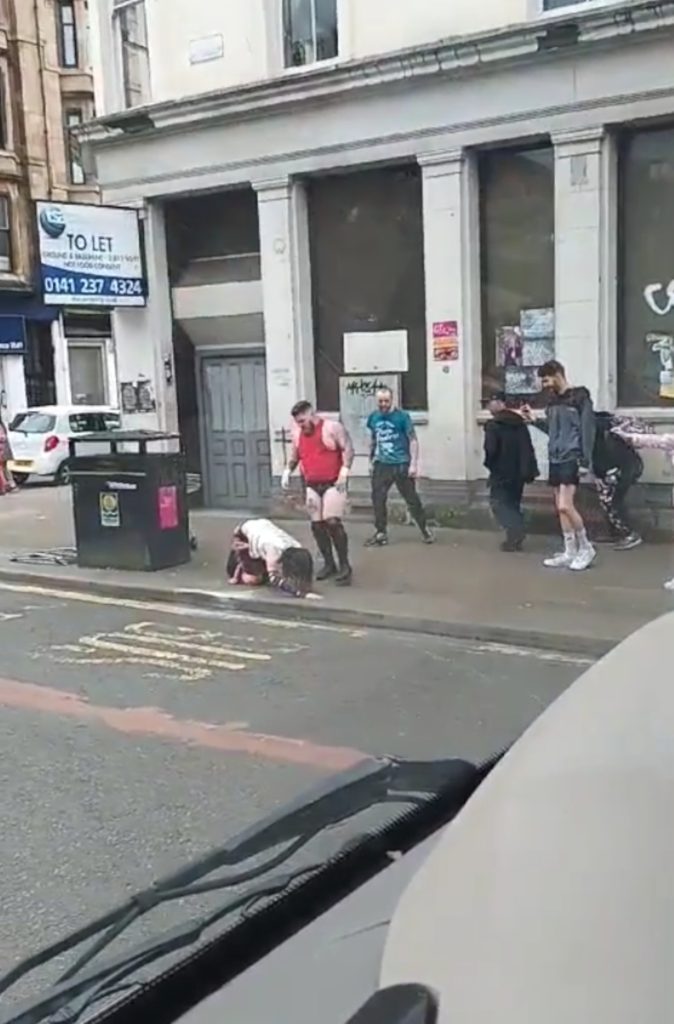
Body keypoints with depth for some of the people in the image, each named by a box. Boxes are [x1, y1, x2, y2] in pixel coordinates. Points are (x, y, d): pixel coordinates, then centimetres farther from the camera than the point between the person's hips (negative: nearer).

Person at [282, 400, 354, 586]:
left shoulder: (332, 427, -9)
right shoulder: (298, 433, 9)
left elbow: (348, 449, -12)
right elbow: (294, 455, 19)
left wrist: (344, 472, -21)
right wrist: (287, 471, 3)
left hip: (333, 484, -6)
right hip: (311, 486, 6)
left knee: (333, 522, -17)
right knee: (317, 525, 5)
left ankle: (344, 566, -9)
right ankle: (329, 564, 18)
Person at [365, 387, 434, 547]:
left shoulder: (402, 417, -10)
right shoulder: (373, 418, 4)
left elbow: (413, 440, -10)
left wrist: (413, 464, -15)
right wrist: (371, 462, 17)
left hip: (401, 465, -4)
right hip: (381, 465, 4)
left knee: (412, 499, 3)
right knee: (377, 499, 3)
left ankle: (425, 529, 18)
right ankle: (381, 533, 14)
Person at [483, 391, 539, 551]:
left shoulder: (493, 425, -13)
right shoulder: (519, 423, 10)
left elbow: (490, 450, -20)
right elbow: (528, 448, 8)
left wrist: (489, 464, 0)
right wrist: (529, 470, 8)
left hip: (501, 472, -7)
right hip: (518, 472, 7)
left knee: (498, 502, 2)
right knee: (513, 503, 17)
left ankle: (514, 531, -15)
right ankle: (515, 536, 13)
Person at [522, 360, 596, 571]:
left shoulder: (580, 398, -9)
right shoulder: (553, 400, 14)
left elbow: (587, 430, -12)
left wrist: (585, 461, -17)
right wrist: (534, 420, 9)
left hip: (571, 459, -8)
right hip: (555, 459, 8)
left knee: (565, 506, -15)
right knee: (561, 508, 8)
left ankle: (586, 548, 2)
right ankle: (570, 552, 14)